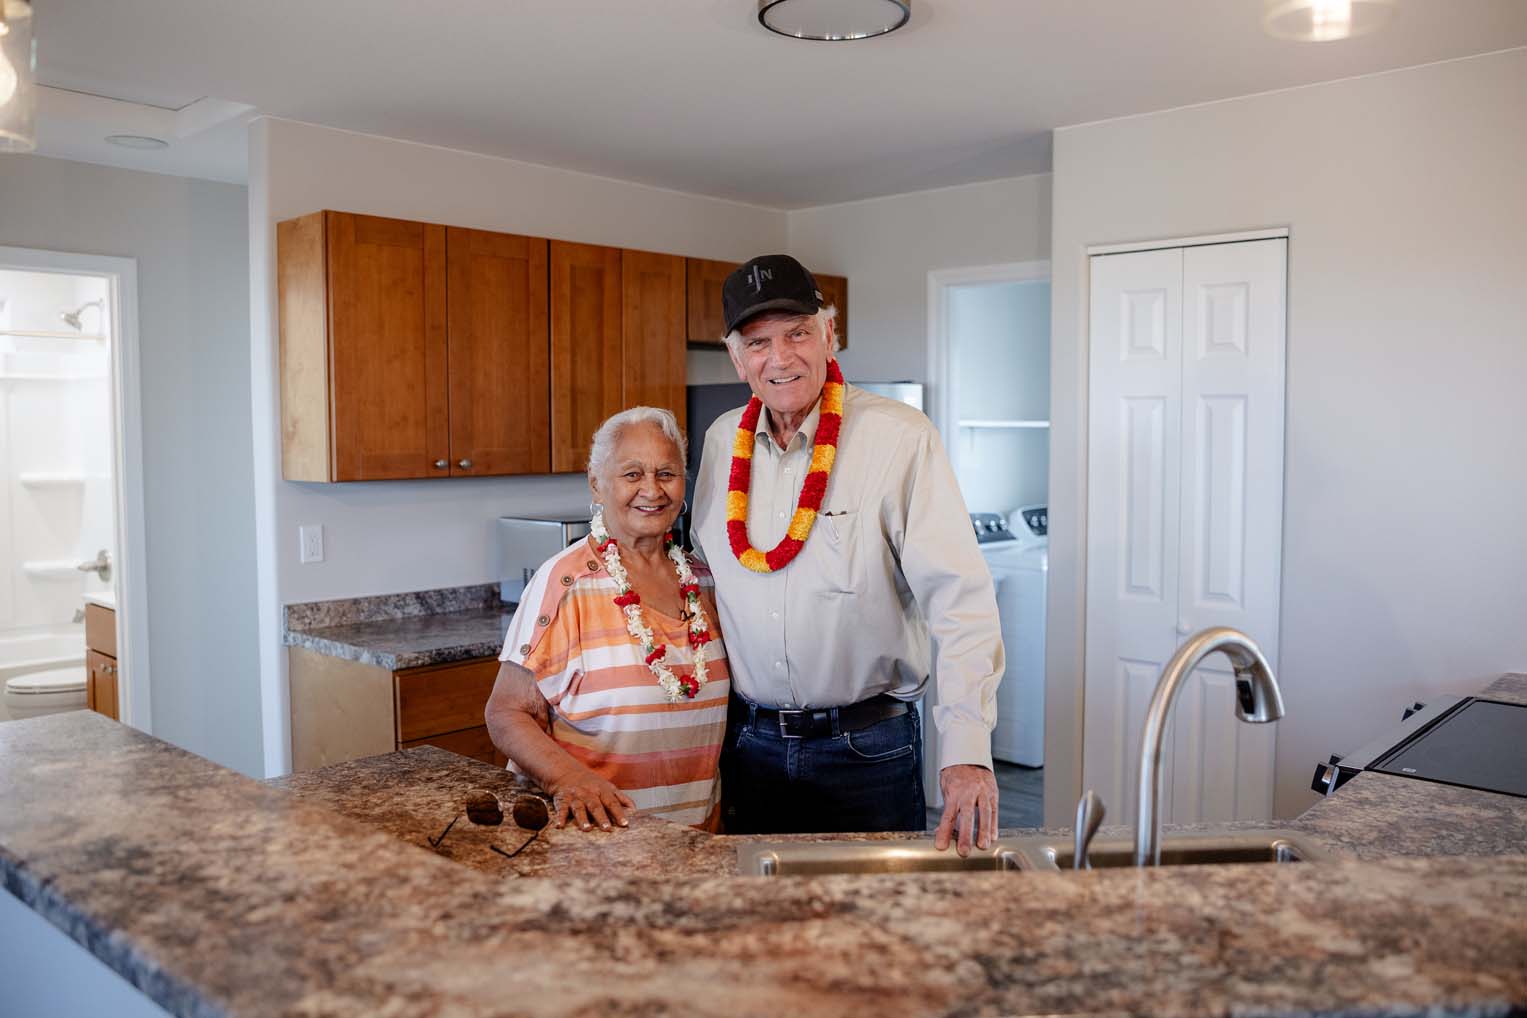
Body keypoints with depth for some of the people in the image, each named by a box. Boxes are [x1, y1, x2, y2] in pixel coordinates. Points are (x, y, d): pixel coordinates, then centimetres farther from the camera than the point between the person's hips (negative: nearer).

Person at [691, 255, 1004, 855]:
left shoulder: (900, 438, -14)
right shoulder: (722, 441, 3)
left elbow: (961, 599, -19)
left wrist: (966, 751, -28)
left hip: (867, 748, -4)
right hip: (748, 742, 4)